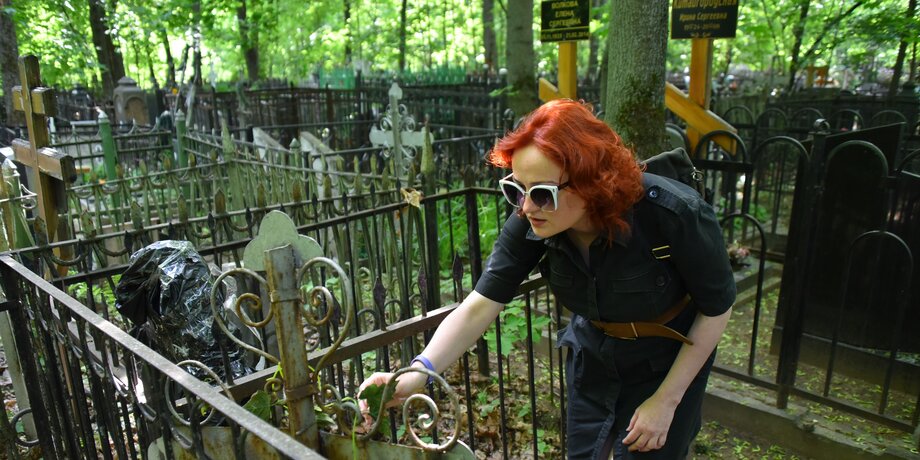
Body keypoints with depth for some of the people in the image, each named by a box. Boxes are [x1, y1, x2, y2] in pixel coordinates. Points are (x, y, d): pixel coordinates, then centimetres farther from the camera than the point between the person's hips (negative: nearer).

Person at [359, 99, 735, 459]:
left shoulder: (675, 215, -33)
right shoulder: (529, 224, -24)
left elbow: (717, 307, -18)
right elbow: (479, 306, -25)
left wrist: (666, 400, -16)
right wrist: (418, 372, -42)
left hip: (669, 361, -3)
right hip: (594, 353, 3)